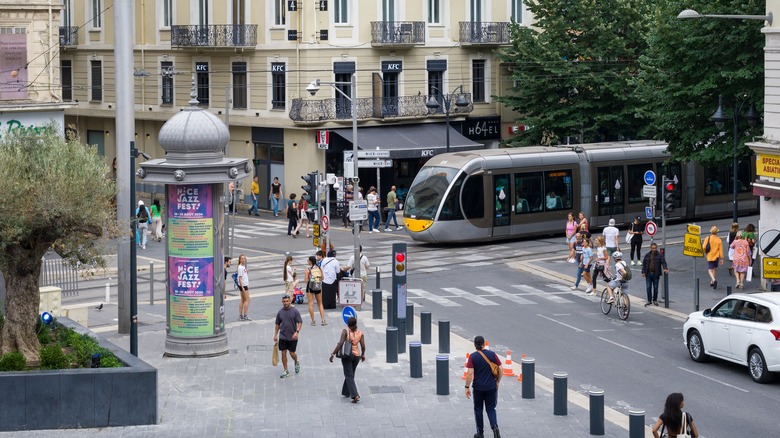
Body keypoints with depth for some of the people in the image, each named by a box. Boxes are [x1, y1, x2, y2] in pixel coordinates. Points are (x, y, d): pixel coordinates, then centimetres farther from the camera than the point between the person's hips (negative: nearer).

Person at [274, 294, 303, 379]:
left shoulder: (295, 311, -6)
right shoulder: (280, 312, 4)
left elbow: (300, 322, -6)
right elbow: (277, 324, 13)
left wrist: (297, 332, -20)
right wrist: (275, 335, 10)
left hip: (292, 337, -3)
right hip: (282, 336, 3)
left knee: (292, 353, 1)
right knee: (283, 353, 1)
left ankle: (296, 363, 34)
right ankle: (286, 371, 10)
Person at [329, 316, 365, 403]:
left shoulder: (345, 331, -11)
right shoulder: (360, 333, -1)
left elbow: (340, 343, -19)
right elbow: (363, 346, -1)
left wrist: (333, 354, -16)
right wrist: (363, 355, 17)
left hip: (347, 355, -4)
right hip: (356, 355, 4)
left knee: (349, 376, -2)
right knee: (351, 375, 22)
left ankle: (355, 395, -16)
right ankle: (346, 392, 35)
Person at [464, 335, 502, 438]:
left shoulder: (472, 356, -9)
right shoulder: (492, 354, -3)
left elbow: (470, 373, -15)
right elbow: (501, 370, -3)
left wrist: (467, 387, -8)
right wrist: (497, 381, 12)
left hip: (478, 388, -2)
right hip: (491, 387, 2)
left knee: (478, 409, 15)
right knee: (491, 409, 12)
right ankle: (495, 427, -12)